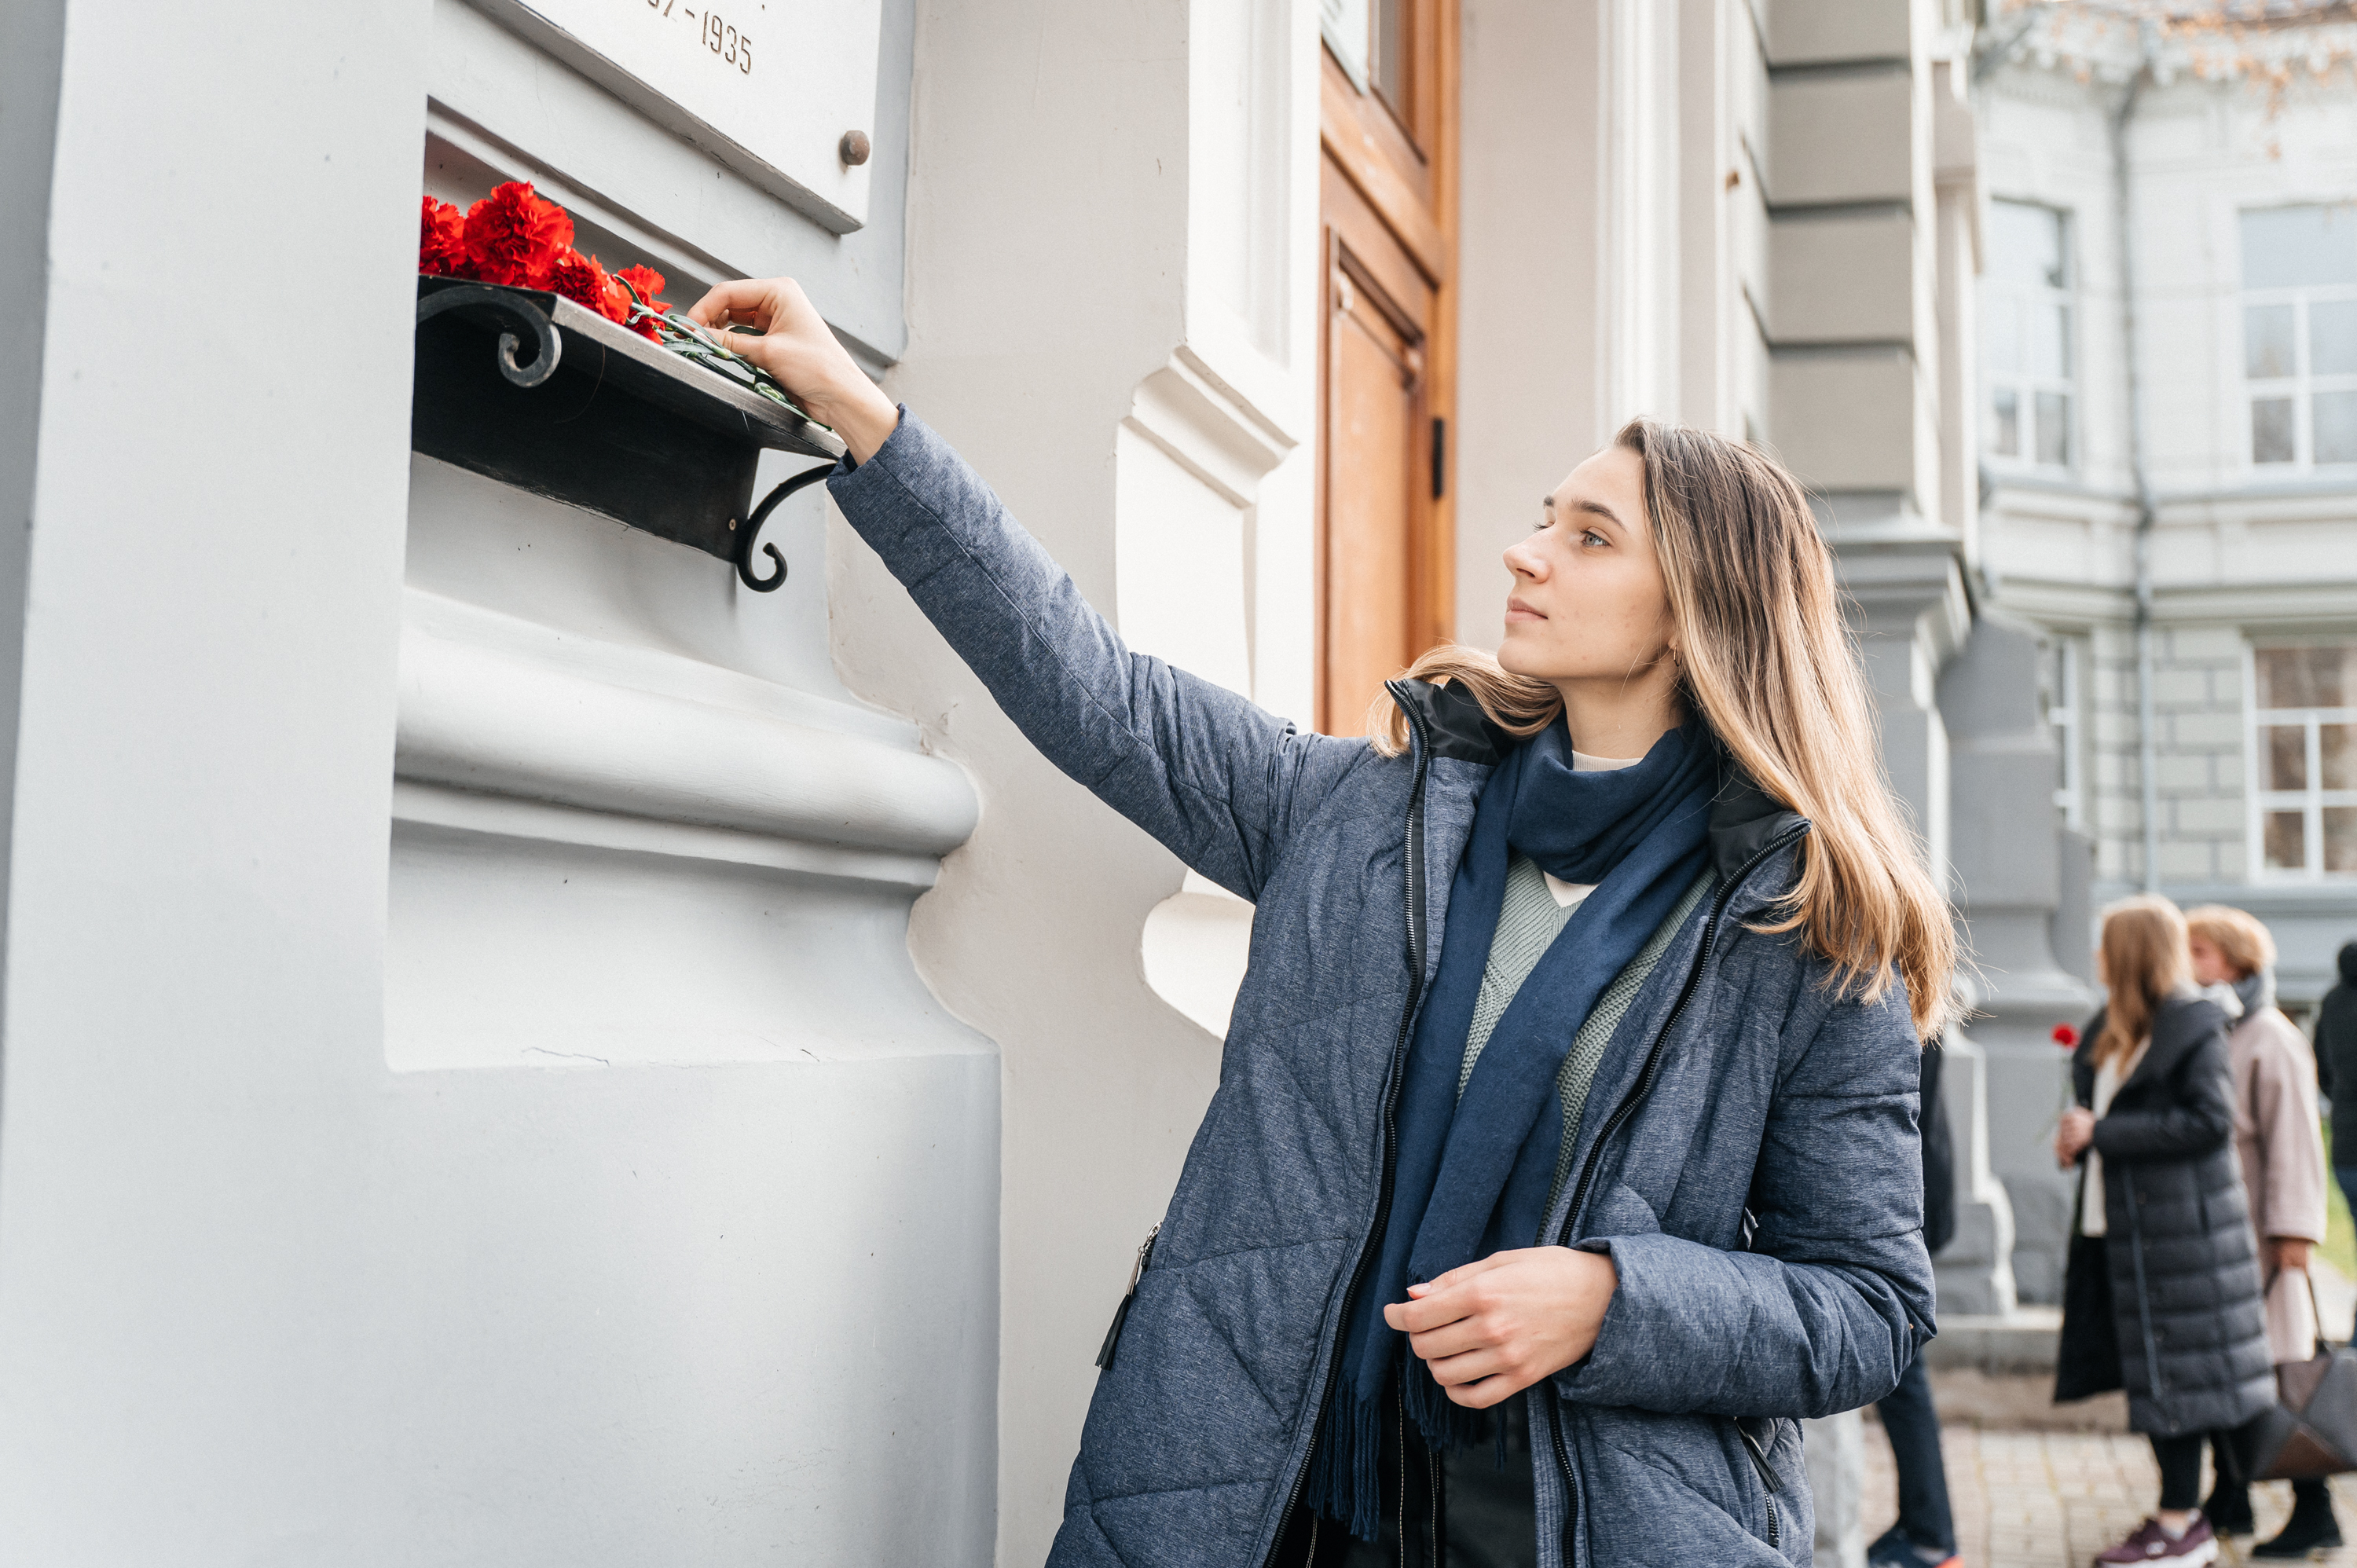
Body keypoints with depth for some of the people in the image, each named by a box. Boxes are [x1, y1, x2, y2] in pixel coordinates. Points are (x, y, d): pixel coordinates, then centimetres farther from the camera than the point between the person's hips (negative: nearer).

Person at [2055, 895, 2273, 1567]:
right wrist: (2079, 1139, 2)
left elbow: (2209, 1121, -18)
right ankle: (2182, 1513, 21)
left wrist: (2100, 1133, -17)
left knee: (2173, 1372, -2)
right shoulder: (2111, 1027, 13)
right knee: (2146, 1370, 12)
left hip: (2176, 1227, -8)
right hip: (2115, 1224, 8)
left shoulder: (2193, 1026, -11)